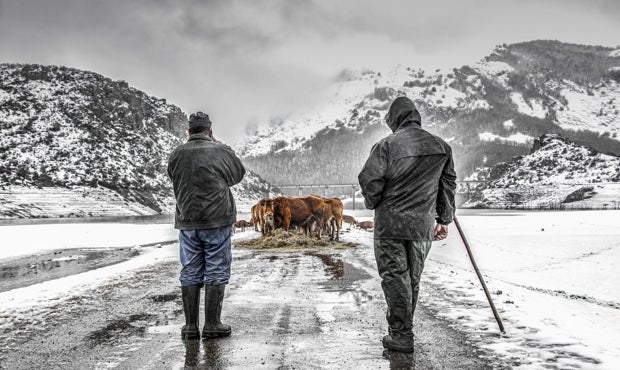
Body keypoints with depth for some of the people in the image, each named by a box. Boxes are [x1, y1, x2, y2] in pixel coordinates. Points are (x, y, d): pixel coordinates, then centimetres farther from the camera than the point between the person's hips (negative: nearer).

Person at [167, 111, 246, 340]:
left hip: (187, 222, 4)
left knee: (190, 273, 9)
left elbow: (176, 183, 14)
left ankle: (190, 326, 13)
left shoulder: (176, 155, 3)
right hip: (217, 221, -3)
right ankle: (212, 325, 6)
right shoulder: (221, 151, -6)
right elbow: (238, 174, 10)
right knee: (216, 272, 4)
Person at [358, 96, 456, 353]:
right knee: (413, 279, 16)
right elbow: (448, 185, 11)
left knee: (395, 278, 4)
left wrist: (372, 204, 8)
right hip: (423, 226, 5)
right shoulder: (441, 147, 6)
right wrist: (444, 220, 20)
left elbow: (369, 180, -13)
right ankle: (403, 329, 30)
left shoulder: (387, 144, -10)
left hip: (390, 225, -5)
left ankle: (401, 337, 7)